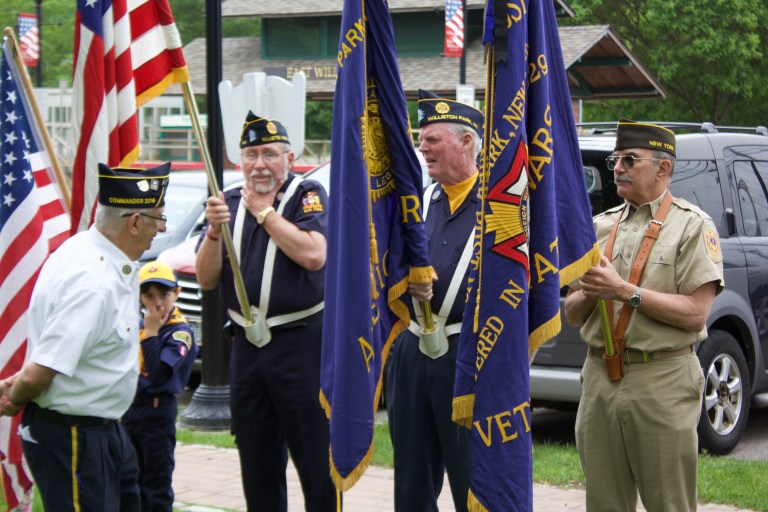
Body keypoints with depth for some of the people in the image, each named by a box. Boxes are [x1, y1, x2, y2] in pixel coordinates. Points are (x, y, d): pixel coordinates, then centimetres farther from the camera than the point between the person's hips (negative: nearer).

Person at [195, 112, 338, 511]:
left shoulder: (307, 195, -2)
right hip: (247, 345, 5)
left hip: (301, 342, -5)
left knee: (315, 457, -4)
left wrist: (265, 211, -11)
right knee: (257, 464, 12)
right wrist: (215, 231, -11)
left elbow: (314, 254, -21)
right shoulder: (230, 203, 12)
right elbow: (206, 280, 6)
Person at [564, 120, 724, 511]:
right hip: (600, 377, 6)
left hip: (662, 382, -6)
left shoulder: (691, 225, -2)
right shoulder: (602, 225, 15)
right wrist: (590, 293, -6)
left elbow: (695, 314, -13)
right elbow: (572, 315, 16)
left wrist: (625, 291, -16)